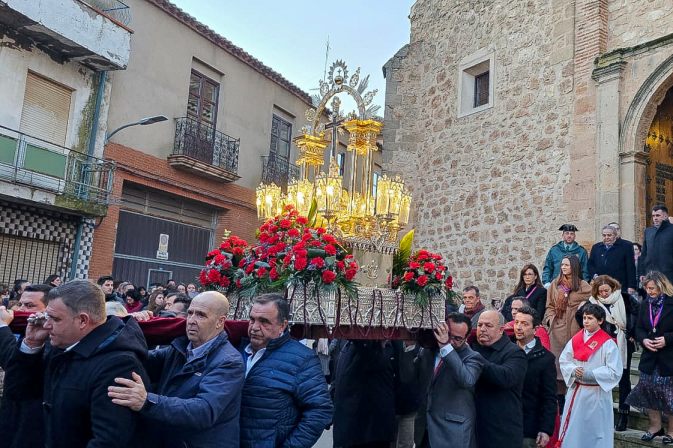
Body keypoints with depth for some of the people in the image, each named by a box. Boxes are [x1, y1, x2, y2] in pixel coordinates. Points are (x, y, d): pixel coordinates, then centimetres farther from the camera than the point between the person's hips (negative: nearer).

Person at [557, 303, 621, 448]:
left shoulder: (607, 343, -11)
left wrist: (589, 374, -19)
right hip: (576, 391, 4)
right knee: (573, 428, 12)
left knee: (595, 429, 7)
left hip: (597, 394, -4)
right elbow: (563, 360, 6)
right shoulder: (575, 339, 2)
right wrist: (573, 370, -14)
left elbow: (615, 372, -14)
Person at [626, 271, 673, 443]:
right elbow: (639, 328, 10)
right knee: (648, 391, 9)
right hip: (650, 357, 5)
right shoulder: (645, 304, 6)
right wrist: (643, 340, -8)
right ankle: (655, 425, 25)